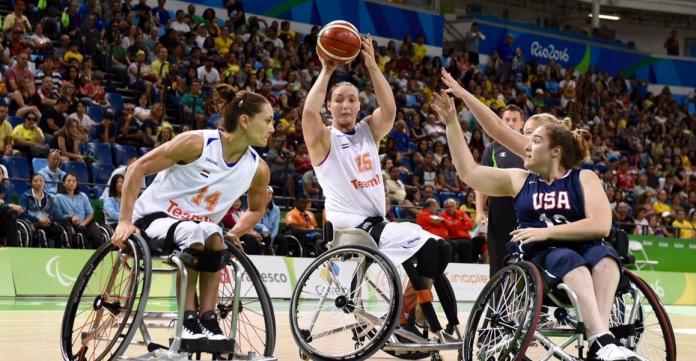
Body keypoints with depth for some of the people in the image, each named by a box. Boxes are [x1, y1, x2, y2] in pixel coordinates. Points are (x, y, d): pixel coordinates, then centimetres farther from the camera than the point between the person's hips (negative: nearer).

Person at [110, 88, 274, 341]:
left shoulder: (258, 169, -4)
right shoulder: (197, 142, -19)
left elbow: (257, 209, 19)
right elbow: (138, 169, -14)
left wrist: (234, 233, 1)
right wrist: (125, 221, -19)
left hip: (198, 227, 4)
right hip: (153, 218, -4)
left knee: (214, 237, -32)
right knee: (193, 232, -36)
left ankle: (207, 320, -26)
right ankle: (189, 320, -31)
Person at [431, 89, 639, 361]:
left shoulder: (584, 179, 6)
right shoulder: (519, 180, 14)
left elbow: (601, 225, -8)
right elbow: (468, 171, 14)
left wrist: (547, 232, -14)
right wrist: (451, 122, 10)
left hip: (580, 251, 0)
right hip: (536, 258, 0)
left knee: (605, 254, -34)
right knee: (569, 260, -35)